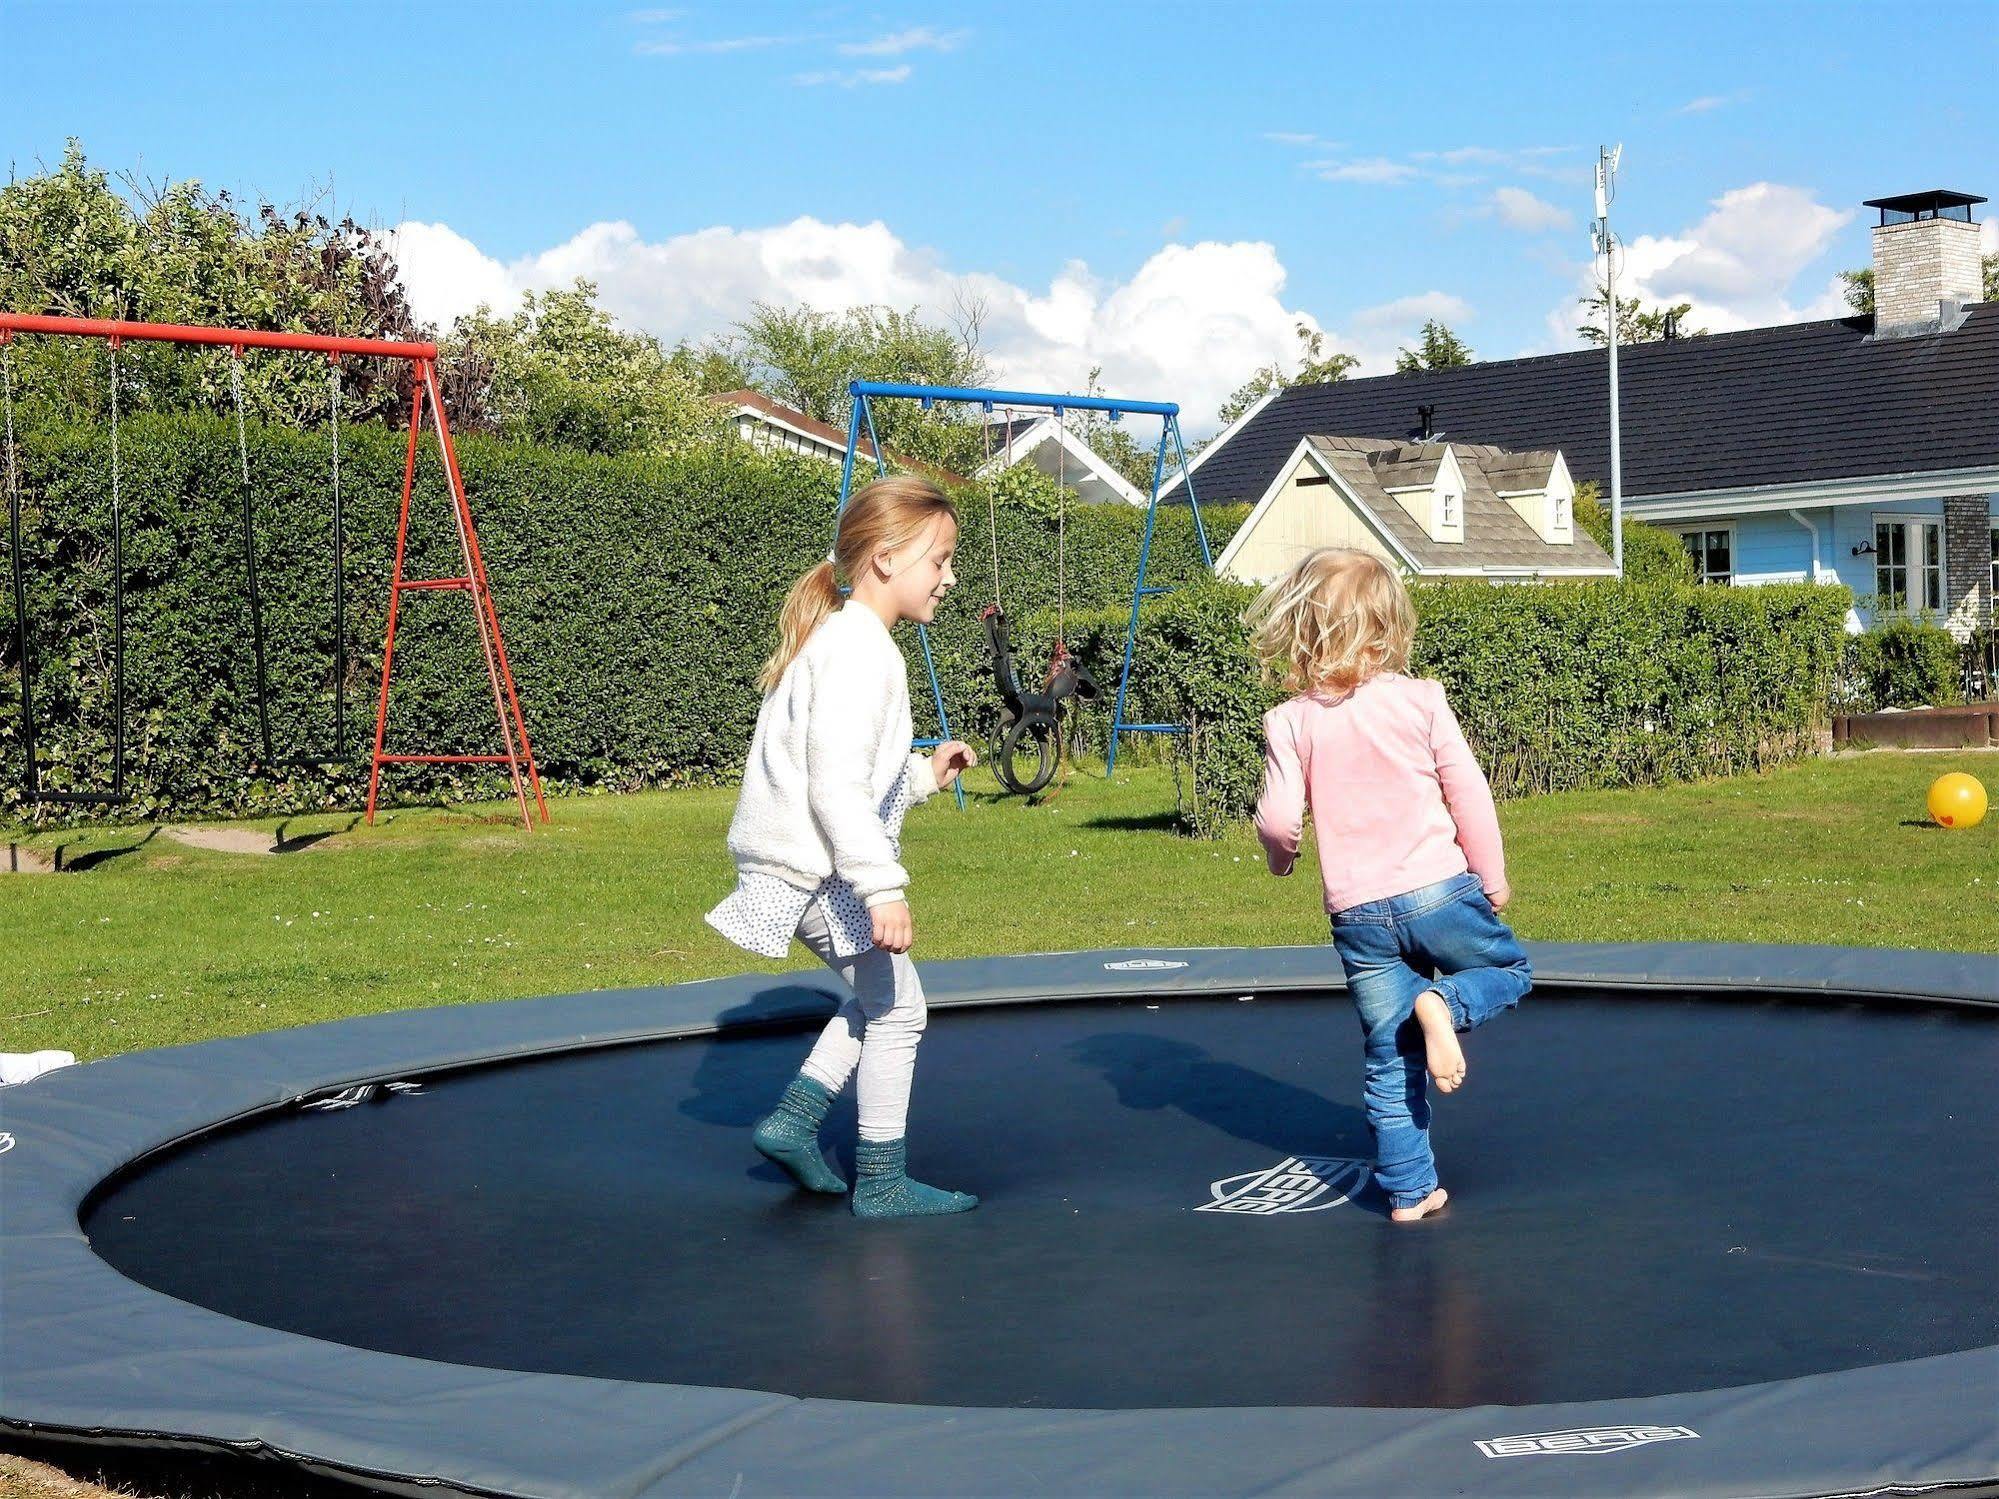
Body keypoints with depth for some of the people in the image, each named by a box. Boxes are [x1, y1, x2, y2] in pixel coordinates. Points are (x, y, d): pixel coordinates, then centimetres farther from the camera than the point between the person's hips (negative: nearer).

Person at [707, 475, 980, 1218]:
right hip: (817, 867, -11)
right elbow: (835, 786, -25)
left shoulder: (843, 640, 16)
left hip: (801, 868, 11)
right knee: (896, 1004, -1)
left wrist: (923, 773, 17)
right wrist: (883, 888, -28)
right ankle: (882, 1182, 7)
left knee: (877, 997, 20)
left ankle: (793, 1120, 17)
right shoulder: (860, 653, -18)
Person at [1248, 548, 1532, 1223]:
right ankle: (1443, 1004, -6)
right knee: (1511, 968, 24)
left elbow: (1279, 820, -10)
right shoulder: (1422, 700, -4)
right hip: (1438, 892, -2)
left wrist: (1280, 855, 14)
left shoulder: (1290, 723, -4)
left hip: (1358, 916, 2)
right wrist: (1491, 876, 12)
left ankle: (1409, 1191, 14)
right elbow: (1469, 794, -1)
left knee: (1390, 1063, 13)